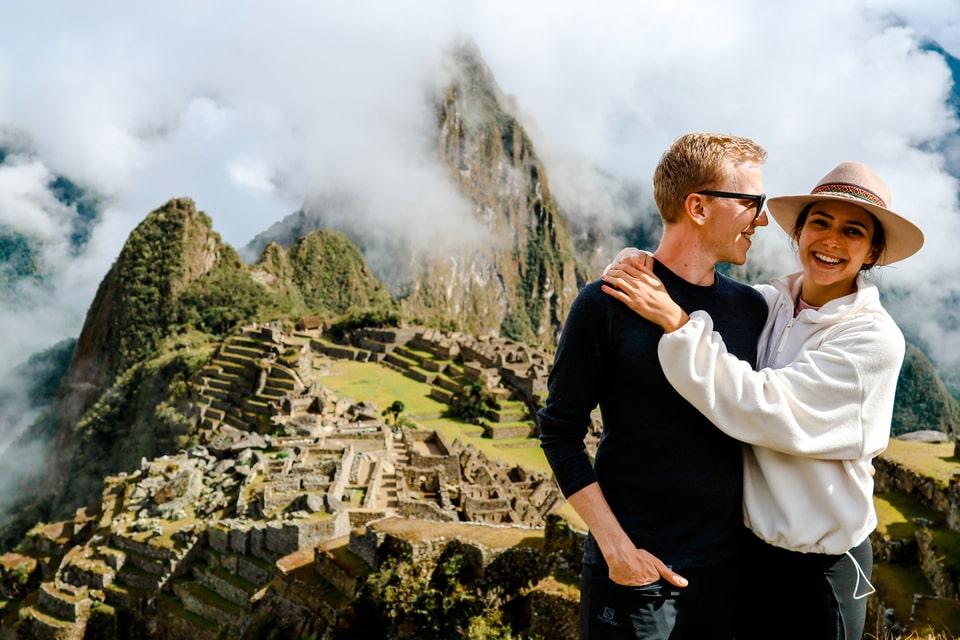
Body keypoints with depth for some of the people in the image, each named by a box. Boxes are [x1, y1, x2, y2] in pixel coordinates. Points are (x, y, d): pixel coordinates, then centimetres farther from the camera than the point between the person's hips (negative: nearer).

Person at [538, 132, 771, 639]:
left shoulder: (751, 308, 3)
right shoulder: (607, 304, -11)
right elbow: (560, 430, -9)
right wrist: (616, 547, -14)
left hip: (728, 562, 5)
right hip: (634, 569, -4)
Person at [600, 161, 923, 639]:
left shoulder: (874, 338, -18)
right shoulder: (766, 304, -4)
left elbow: (768, 410, -28)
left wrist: (677, 323, -29)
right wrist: (639, 269, -18)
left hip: (819, 568, -4)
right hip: (744, 545, 5)